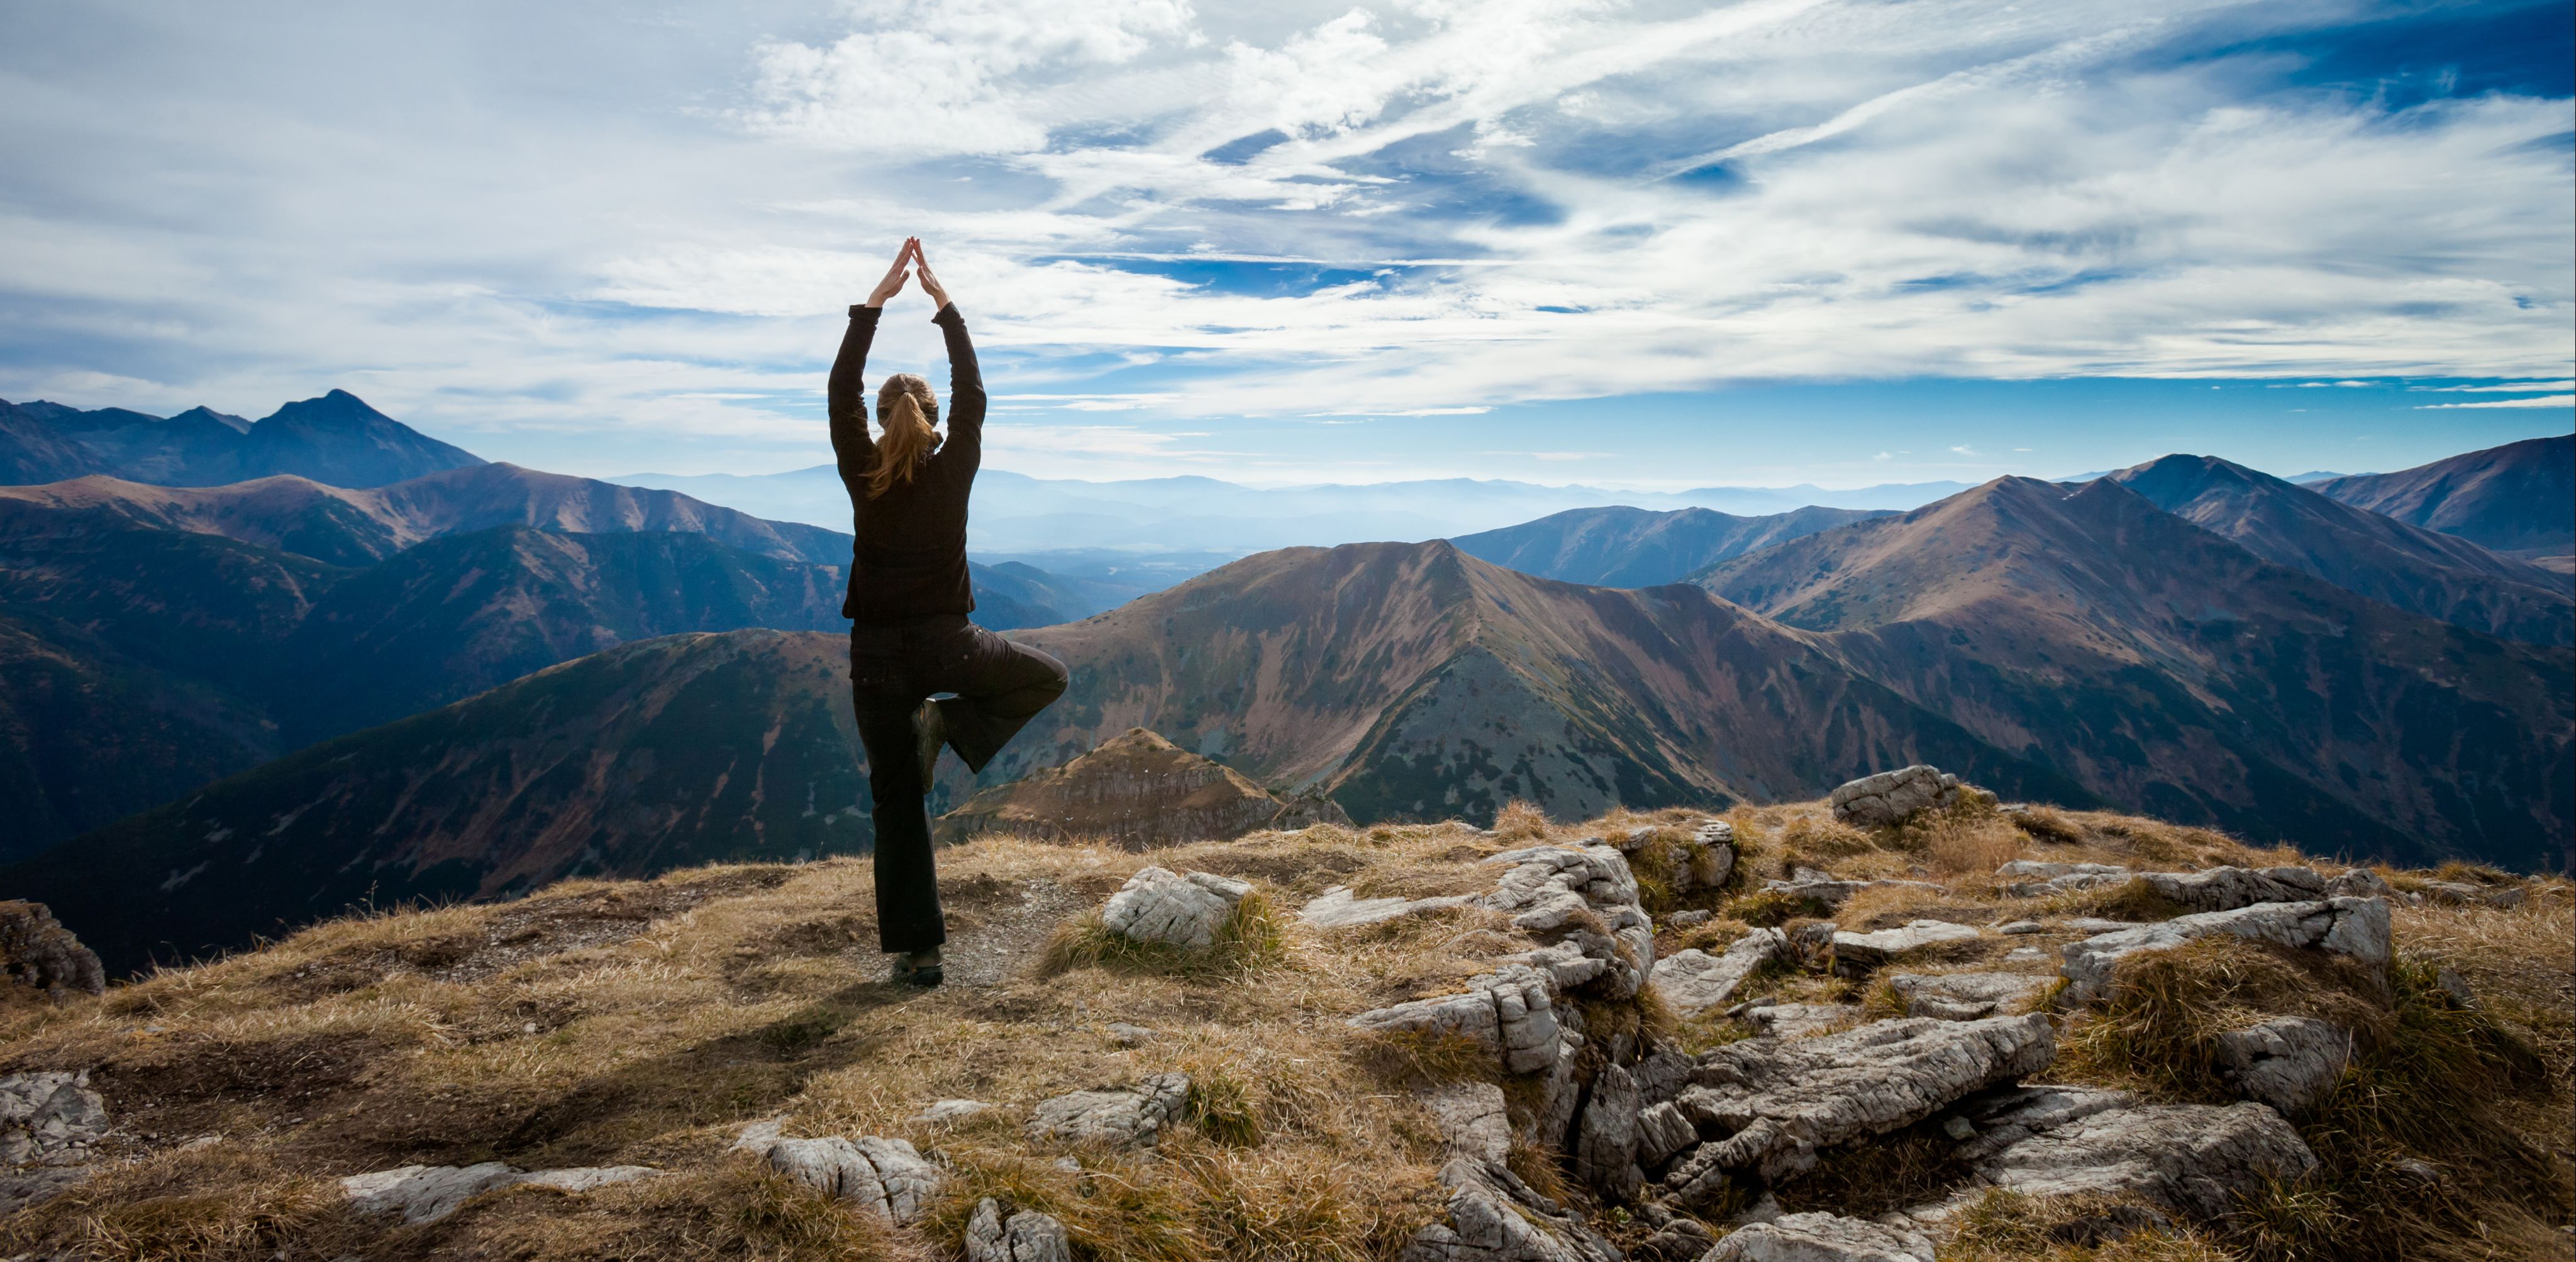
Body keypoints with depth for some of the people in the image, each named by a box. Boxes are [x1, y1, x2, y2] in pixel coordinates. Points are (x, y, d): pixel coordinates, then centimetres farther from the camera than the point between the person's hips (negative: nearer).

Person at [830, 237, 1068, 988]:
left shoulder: (863, 475, -3)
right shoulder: (954, 471, -4)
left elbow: (840, 389, 3)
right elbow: (973, 393, 6)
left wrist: (877, 300, 4)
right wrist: (943, 303, 10)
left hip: (878, 656, 2)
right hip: (948, 647, -1)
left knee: (898, 805, 8)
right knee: (1049, 679, 24)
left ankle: (916, 951, 8)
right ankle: (950, 725, 0)